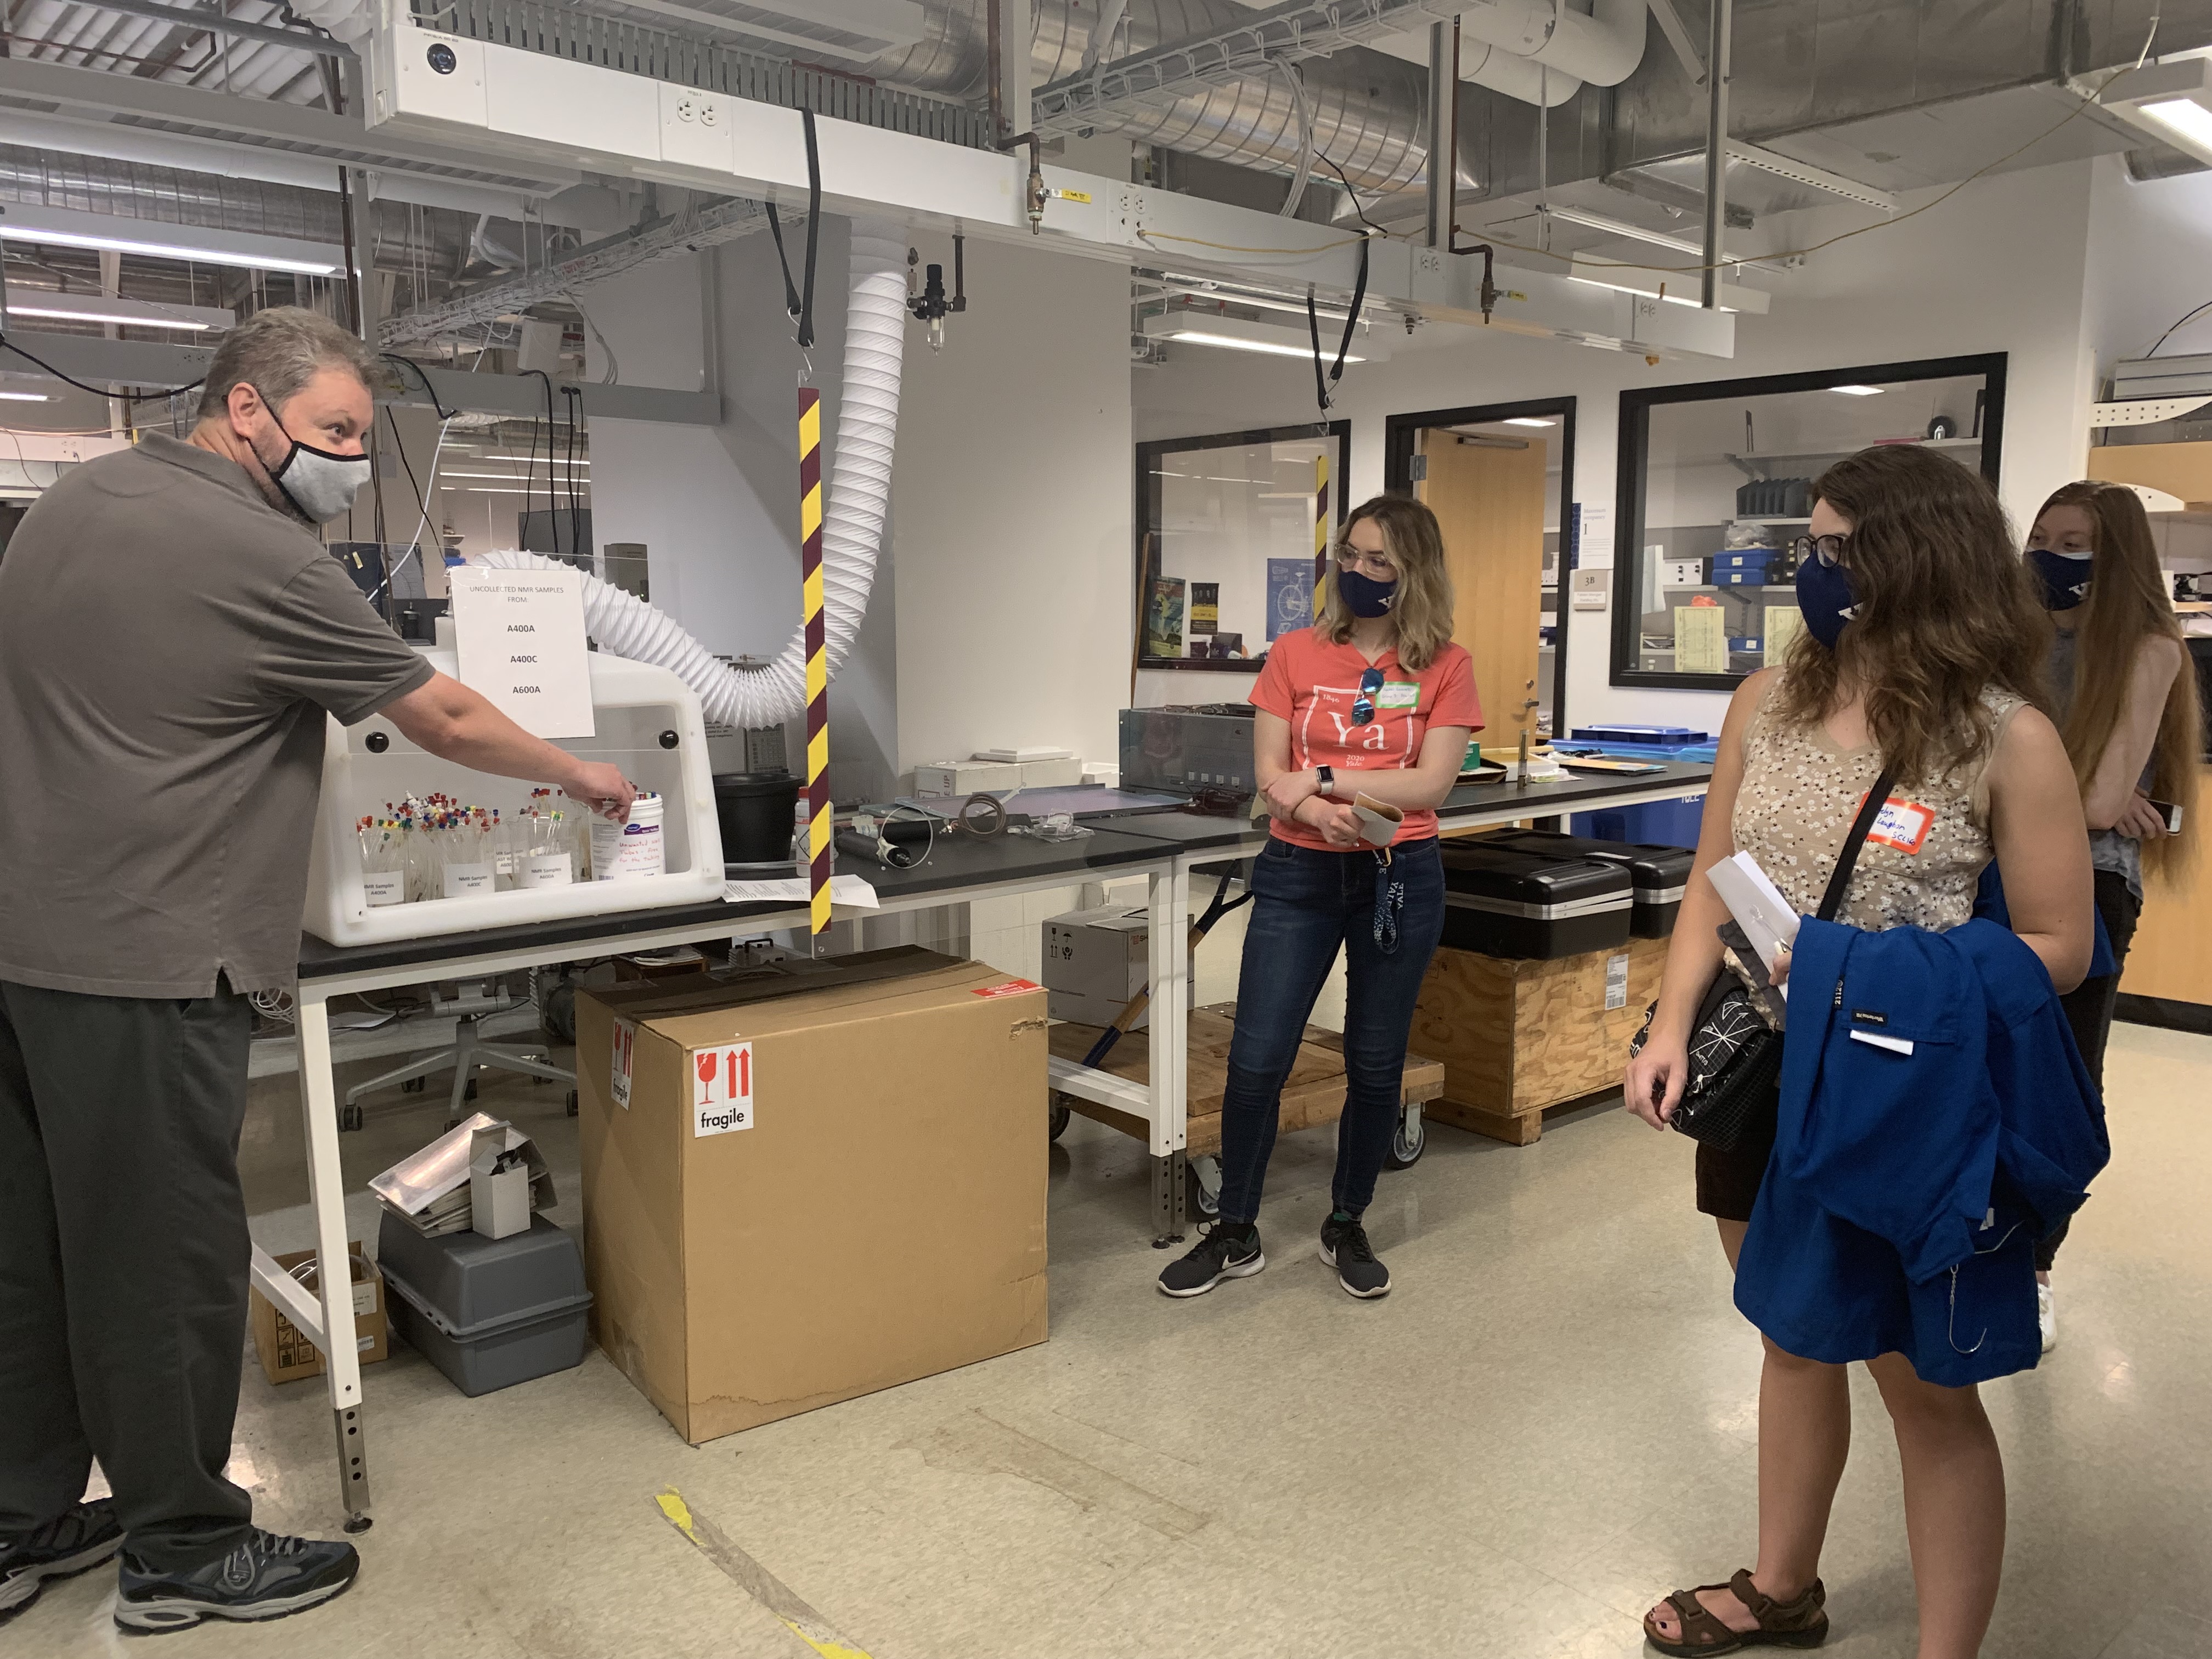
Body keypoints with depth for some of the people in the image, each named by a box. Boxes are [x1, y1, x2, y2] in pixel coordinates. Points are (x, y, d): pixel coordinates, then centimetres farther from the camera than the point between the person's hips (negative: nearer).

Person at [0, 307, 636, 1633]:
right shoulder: (264, 557, -14)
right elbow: (443, 719, -7)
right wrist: (576, 774, 8)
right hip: (142, 963, -9)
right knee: (165, 1256, 3)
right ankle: (185, 1551, 17)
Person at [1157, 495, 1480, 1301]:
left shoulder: (1445, 666, 0)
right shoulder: (1297, 654, 3)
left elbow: (1430, 783, -8)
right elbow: (1269, 775, -1)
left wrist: (1324, 778, -13)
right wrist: (1314, 810, -21)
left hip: (1399, 877, 0)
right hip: (1298, 874, 1)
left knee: (1375, 1066, 11)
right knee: (1256, 1060, -1)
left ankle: (1346, 1226, 31)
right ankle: (1236, 1234, 18)